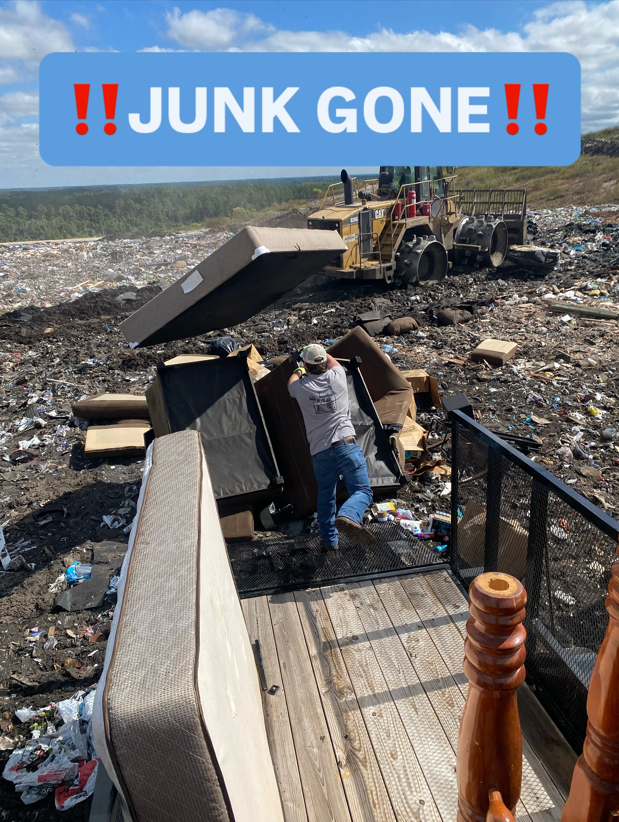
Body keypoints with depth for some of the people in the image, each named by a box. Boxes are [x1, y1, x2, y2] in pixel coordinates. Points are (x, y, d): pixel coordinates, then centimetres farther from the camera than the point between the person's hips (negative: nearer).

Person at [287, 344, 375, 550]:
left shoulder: (300, 388, 2)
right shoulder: (337, 377, 2)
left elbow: (291, 382, 30)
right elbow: (333, 361, 29)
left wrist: (299, 371, 50)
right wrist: (320, 353, 48)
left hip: (320, 452, 2)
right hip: (346, 445, -2)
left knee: (325, 496, 20)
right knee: (362, 490, 1)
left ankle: (329, 540, 29)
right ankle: (348, 517, -29)